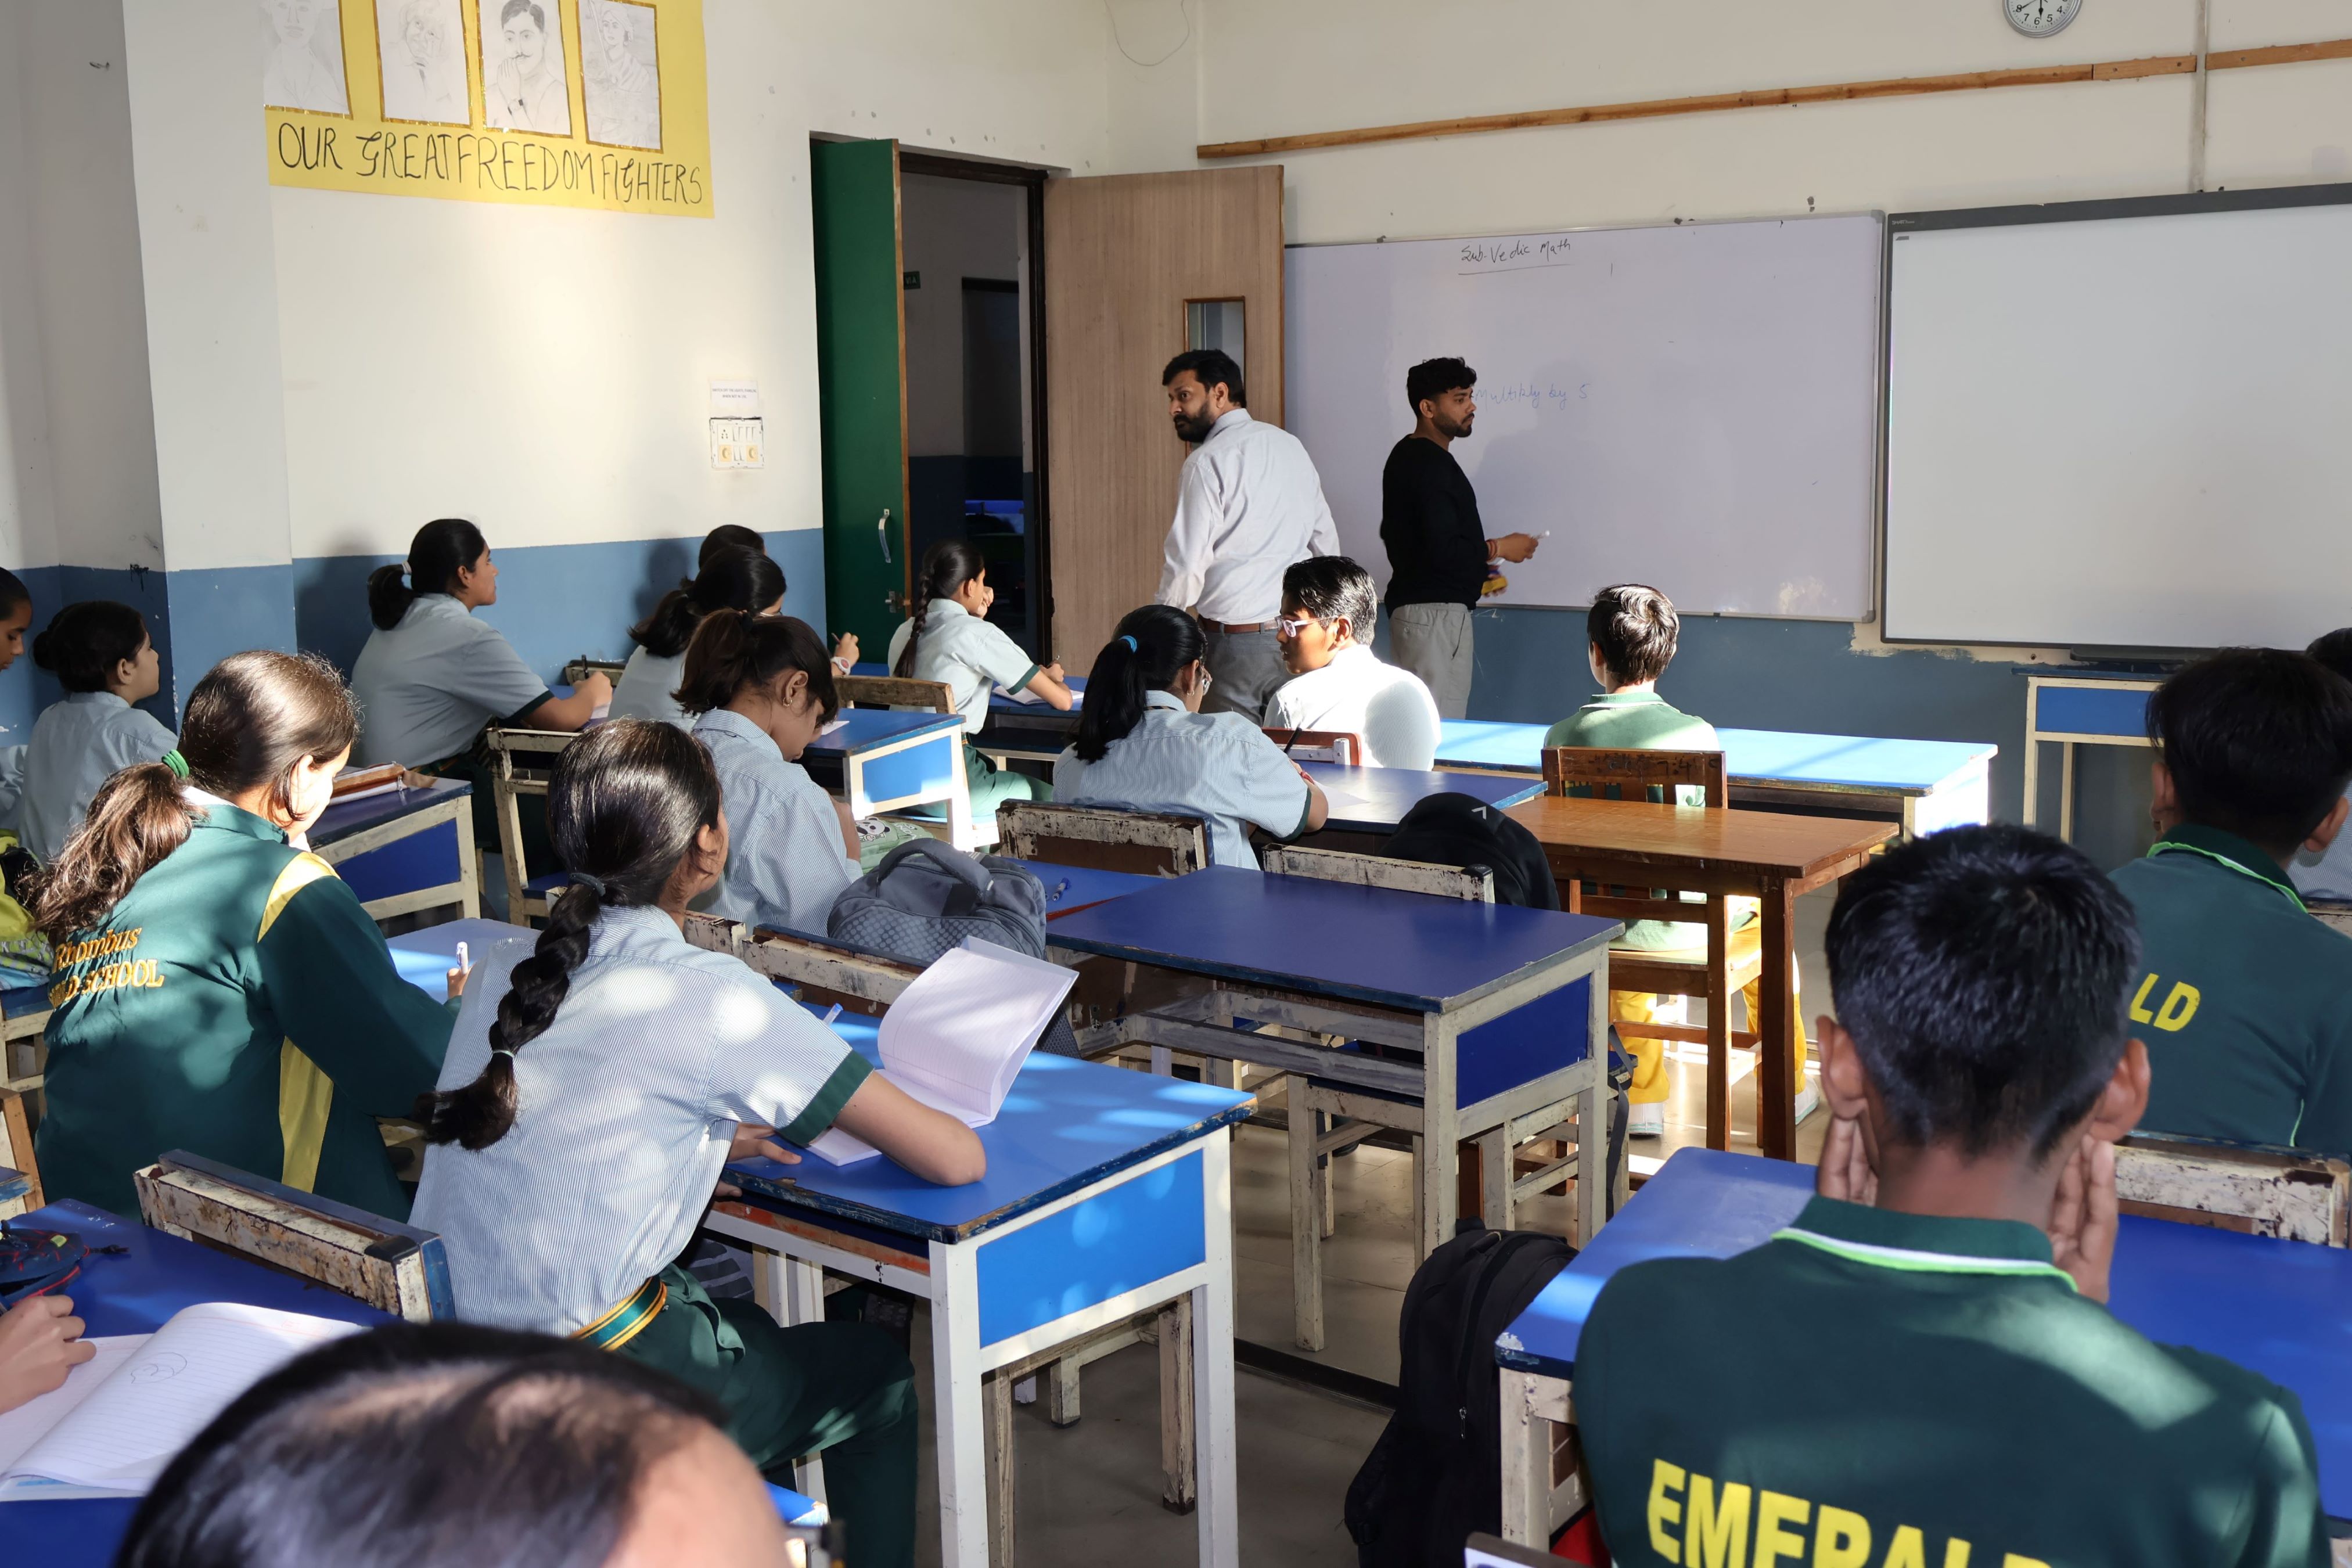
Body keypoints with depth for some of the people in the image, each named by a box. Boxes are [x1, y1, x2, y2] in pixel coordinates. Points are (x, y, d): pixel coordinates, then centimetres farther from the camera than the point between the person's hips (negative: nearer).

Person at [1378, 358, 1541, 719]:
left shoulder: (1405, 456, 16)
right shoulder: (1432, 464, -16)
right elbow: (1442, 550, -24)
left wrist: (1474, 570, 20)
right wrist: (1500, 548, -8)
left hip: (1411, 605, 11)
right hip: (1435, 611, -11)